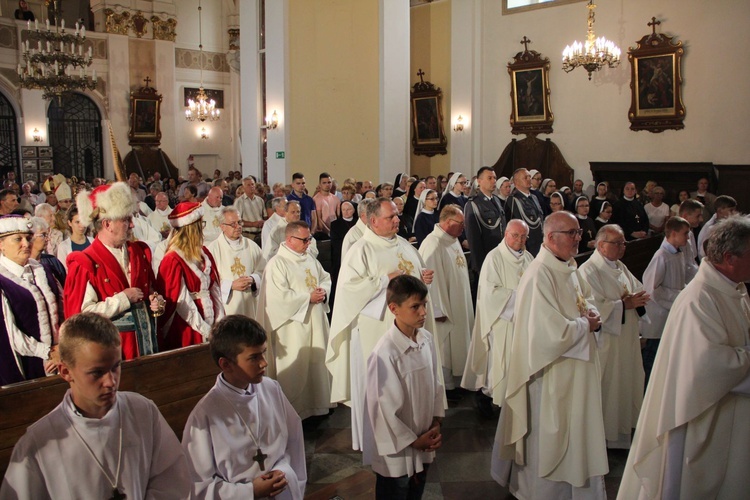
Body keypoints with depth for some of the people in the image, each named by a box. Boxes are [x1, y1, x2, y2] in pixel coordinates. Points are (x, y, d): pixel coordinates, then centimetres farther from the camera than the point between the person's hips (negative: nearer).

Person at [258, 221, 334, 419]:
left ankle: (318, 402, 30)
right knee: (295, 368, 1)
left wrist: (324, 292, -3)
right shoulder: (277, 263, -14)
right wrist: (308, 297, -17)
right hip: (293, 324, -7)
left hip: (316, 320, 8)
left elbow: (325, 278, 19)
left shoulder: (310, 259, 10)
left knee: (317, 362, 15)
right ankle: (294, 409, 15)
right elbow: (279, 295, -21)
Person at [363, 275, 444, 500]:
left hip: (423, 444, 6)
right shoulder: (385, 354, -27)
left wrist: (436, 423, 0)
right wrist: (413, 441, -12)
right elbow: (384, 408, -22)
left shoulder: (427, 339, -6)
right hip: (397, 449, -6)